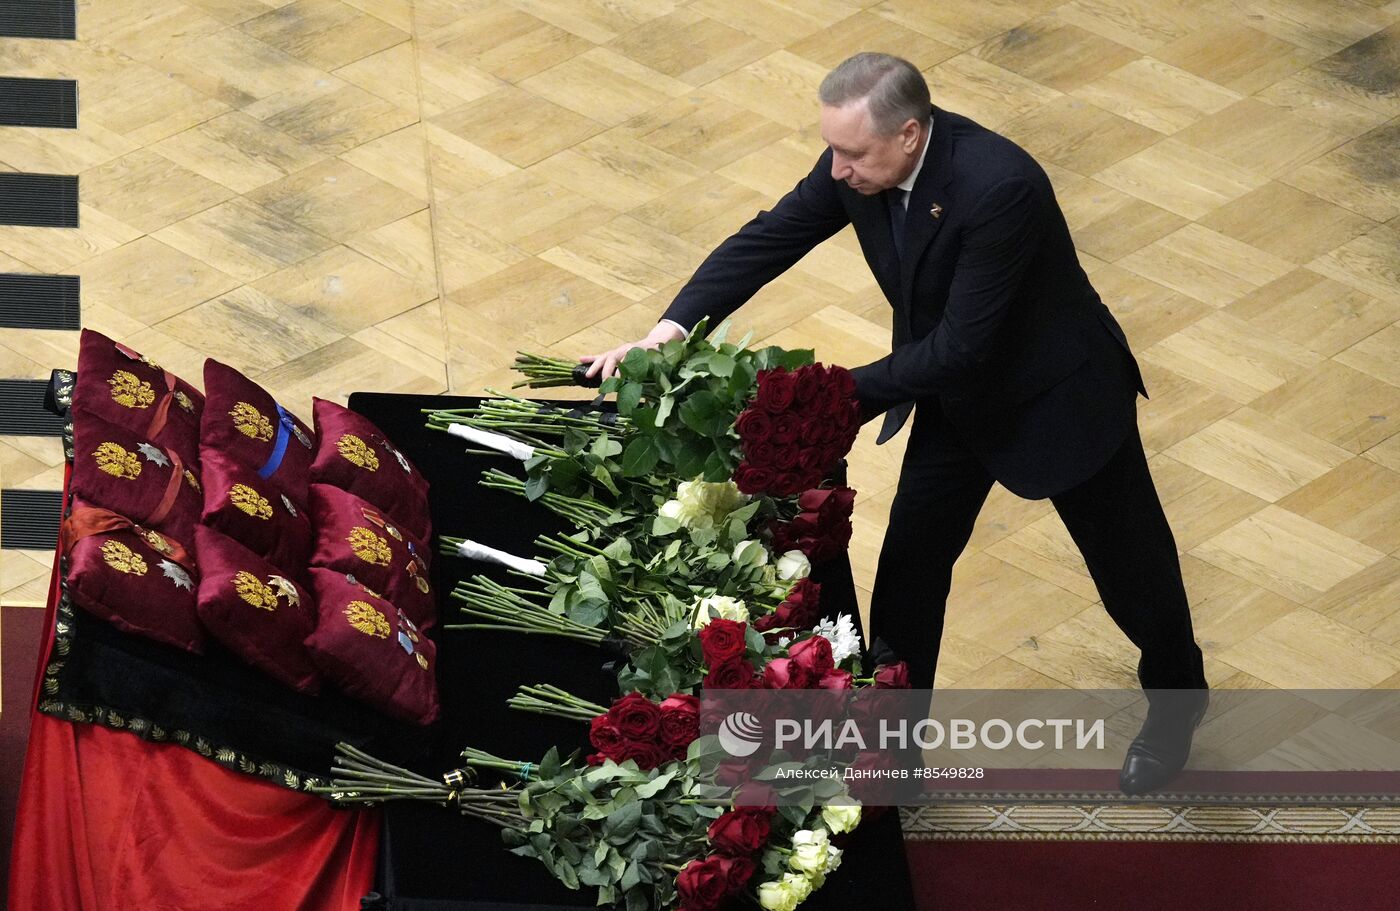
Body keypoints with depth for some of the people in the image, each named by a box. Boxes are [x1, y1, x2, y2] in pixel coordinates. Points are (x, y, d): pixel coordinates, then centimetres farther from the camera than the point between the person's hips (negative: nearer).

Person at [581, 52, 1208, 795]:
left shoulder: (998, 186, -40)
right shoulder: (860, 163, -19)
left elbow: (959, 346, -37)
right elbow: (767, 239, -13)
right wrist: (668, 332, -25)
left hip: (1056, 395, -6)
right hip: (956, 394, 6)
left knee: (1127, 562, 16)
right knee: (909, 567, 10)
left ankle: (1175, 700, 43)